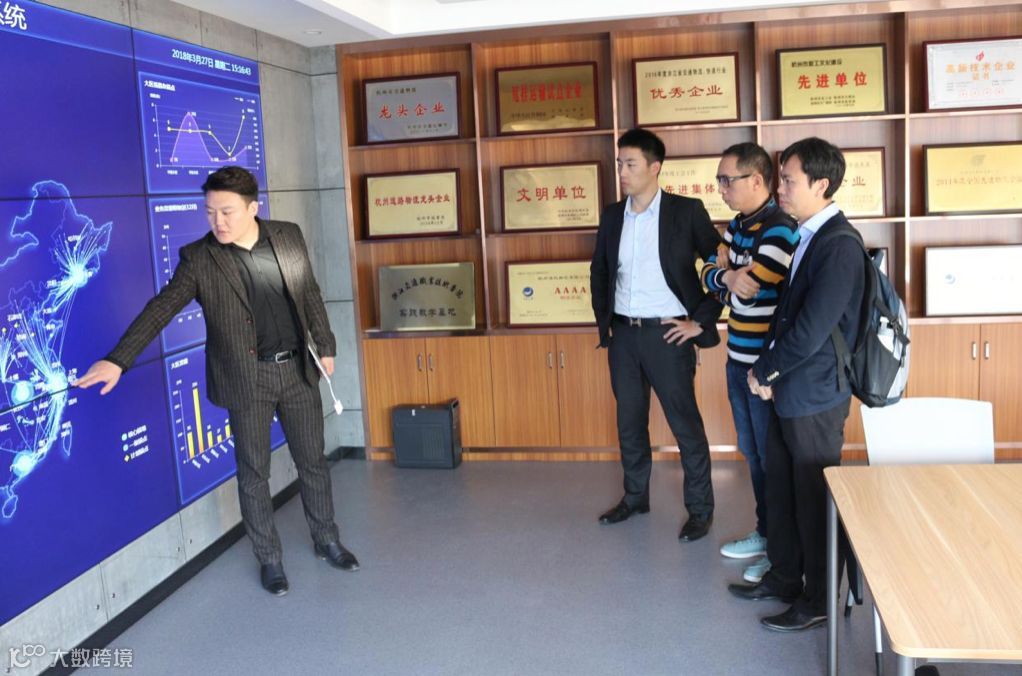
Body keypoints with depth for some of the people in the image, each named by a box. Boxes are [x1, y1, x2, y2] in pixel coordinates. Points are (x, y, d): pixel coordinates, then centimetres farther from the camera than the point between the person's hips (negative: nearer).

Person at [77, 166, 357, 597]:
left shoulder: (289, 236, -1)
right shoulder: (199, 258, -9)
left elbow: (311, 295, 8)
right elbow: (161, 308, -13)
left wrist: (325, 345, 11)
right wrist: (117, 360, -20)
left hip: (297, 369, 3)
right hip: (246, 379, -2)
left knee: (313, 462, 14)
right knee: (253, 473, 7)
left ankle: (327, 541, 34)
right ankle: (269, 559, 26)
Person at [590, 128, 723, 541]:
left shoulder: (686, 211, -7)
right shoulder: (612, 215, 7)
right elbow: (599, 270, 20)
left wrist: (701, 321, -8)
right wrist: (602, 319, 13)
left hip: (666, 334, -5)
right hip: (623, 334, 5)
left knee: (685, 424, 3)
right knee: (629, 421, 15)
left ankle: (700, 508, 17)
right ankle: (635, 497, 31)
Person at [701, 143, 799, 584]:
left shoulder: (779, 229, -19)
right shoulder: (738, 225, 10)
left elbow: (746, 294, -22)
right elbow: (709, 272, 7)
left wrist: (731, 285, -1)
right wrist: (728, 275, -13)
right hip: (739, 358, 9)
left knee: (772, 456, 5)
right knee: (752, 452, 19)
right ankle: (764, 534, 35)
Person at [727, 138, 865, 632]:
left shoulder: (839, 245, -19)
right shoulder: (810, 237, 9)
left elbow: (811, 330, -23)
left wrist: (764, 372, -10)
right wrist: (767, 372, 3)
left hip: (815, 397, -9)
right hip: (788, 391, 9)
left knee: (814, 499, 5)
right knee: (781, 489, 18)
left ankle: (819, 601, 21)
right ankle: (783, 578, 35)